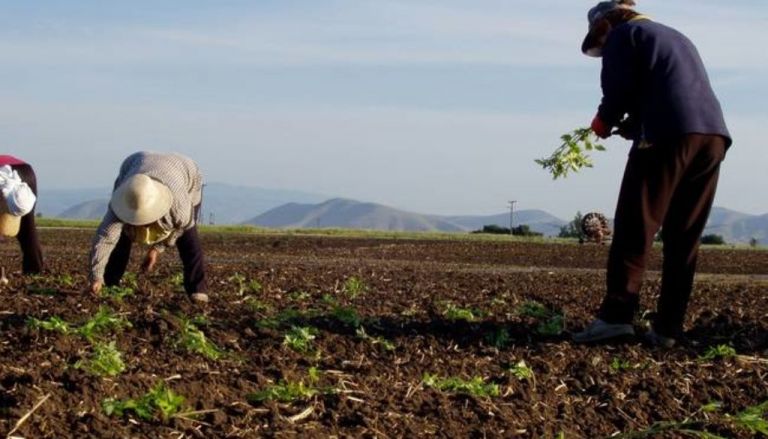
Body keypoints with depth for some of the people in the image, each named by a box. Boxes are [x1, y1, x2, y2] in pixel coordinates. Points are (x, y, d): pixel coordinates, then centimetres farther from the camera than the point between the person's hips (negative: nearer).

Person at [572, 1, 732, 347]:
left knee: (635, 227, -7)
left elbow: (618, 88, -2)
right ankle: (668, 328, 4)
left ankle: (617, 315, -16)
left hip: (669, 134, -7)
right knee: (684, 237, 7)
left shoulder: (622, 34, 12)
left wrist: (604, 122, 17)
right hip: (714, 134, 7)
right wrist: (630, 124, 24)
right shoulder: (676, 37, 35)